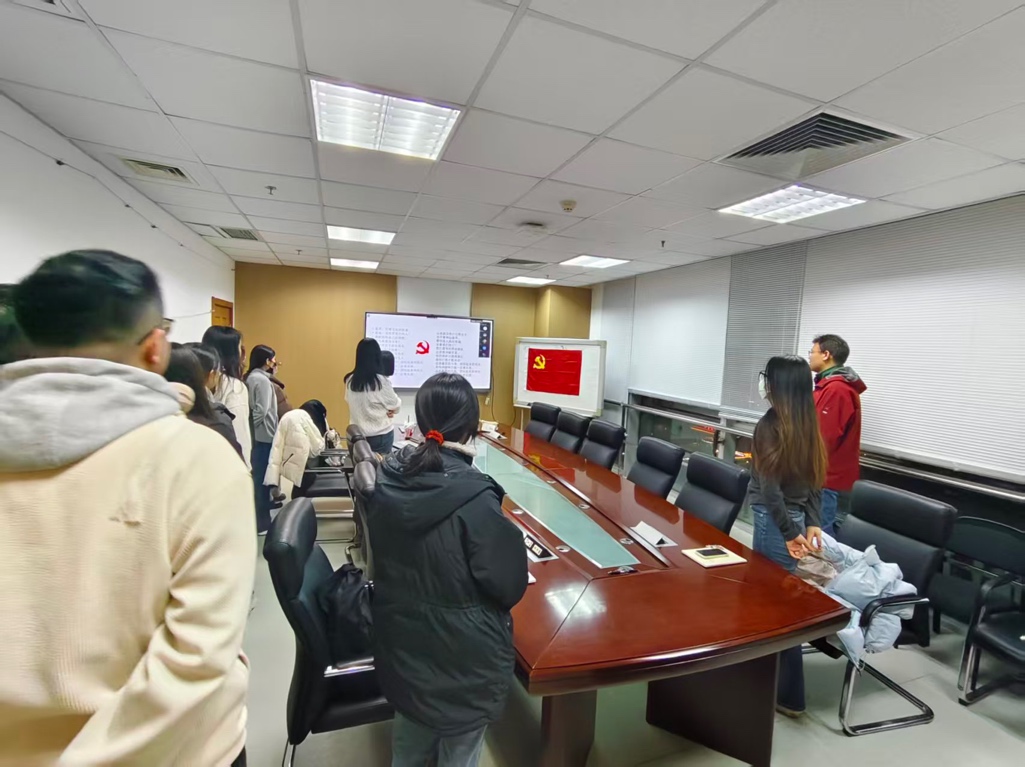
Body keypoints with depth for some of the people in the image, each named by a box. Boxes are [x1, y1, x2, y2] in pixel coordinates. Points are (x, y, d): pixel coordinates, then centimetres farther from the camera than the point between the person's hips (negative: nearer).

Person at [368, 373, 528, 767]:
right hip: (462, 653, -5)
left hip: (400, 639, 6)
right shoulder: (474, 497, -29)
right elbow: (511, 586, -18)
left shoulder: (387, 478, -11)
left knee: (412, 721, 31)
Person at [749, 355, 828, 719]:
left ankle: (789, 696, 20)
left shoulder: (770, 425, -18)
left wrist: (790, 533, -12)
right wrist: (813, 523, 7)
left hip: (775, 521, -8)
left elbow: (770, 488, -19)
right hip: (798, 516, 8)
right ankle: (783, 686, 35)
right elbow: (813, 479, 7)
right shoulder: (807, 425, 6)